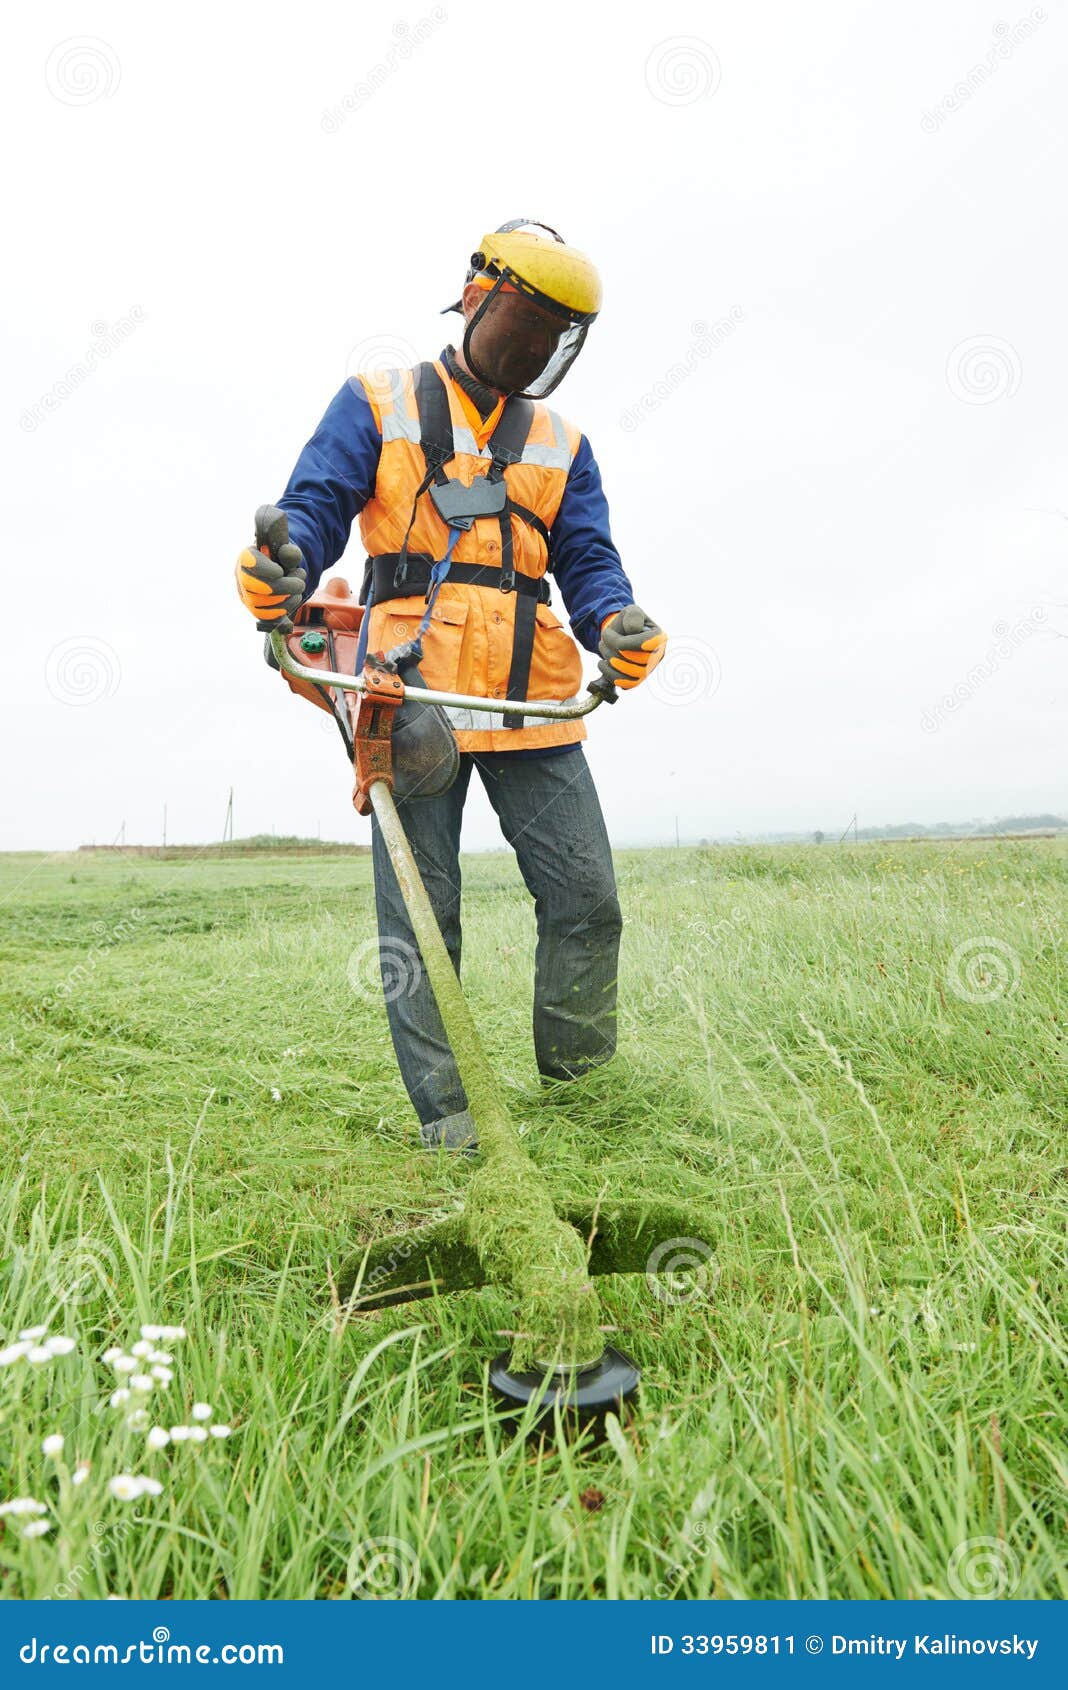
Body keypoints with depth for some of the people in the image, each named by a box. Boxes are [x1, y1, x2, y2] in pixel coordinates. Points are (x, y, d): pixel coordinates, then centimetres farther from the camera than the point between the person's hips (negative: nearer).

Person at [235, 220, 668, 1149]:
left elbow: (587, 559, 12)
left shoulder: (562, 445, 22)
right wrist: (281, 570, -22)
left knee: (588, 899, -2)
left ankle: (579, 1090, 19)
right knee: (420, 916, -1)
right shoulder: (378, 404, 13)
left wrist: (618, 624, -12)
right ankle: (447, 1121, 9)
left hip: (533, 700, 3)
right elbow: (315, 507, 2)